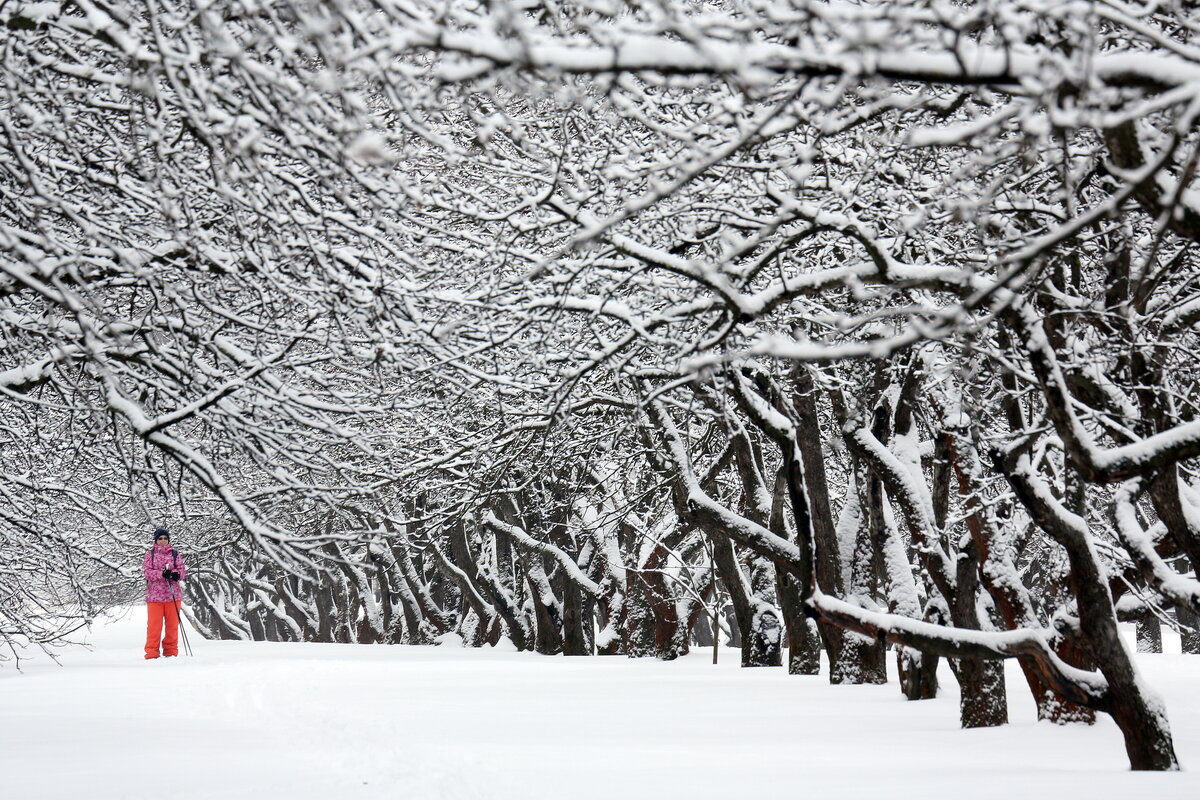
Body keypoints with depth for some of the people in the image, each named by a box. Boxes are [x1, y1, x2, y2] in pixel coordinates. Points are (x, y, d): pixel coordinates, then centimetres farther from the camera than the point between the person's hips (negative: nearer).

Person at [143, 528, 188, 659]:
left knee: (172, 624, 4)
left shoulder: (175, 554, 11)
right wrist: (162, 574, -21)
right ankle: (152, 651, 1)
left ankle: (171, 650, 13)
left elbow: (183, 570, 6)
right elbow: (147, 572, -5)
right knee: (154, 624, -4)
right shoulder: (150, 555, 7)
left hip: (173, 594, 2)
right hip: (155, 593, -2)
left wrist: (177, 574, -18)